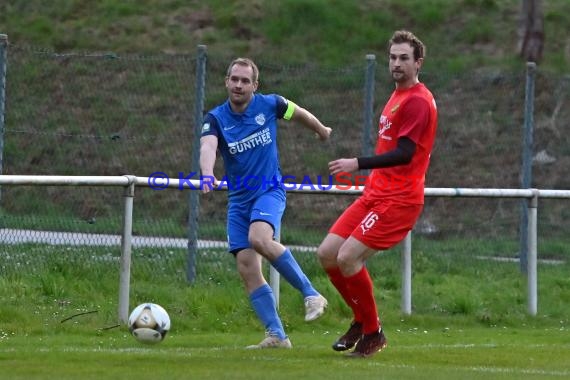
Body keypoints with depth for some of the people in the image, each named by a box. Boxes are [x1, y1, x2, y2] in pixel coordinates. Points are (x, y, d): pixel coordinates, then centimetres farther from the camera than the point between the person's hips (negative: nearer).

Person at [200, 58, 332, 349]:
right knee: (246, 267, -8)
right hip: (238, 199, 3)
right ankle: (276, 335, -4)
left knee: (260, 239, -32)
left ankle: (311, 294, -21)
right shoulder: (216, 119, -5)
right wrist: (207, 175, -46)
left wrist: (322, 131, 36)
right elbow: (207, 147, -25)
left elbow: (299, 114, 17)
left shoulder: (269, 105, -4)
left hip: (269, 191, -3)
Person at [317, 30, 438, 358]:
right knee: (327, 254, 3)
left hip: (398, 199, -9)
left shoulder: (418, 100, -13)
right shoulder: (398, 97, 17)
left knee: (348, 257, -18)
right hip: (375, 193, 9)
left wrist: (358, 165, -25)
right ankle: (362, 319, 19)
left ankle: (373, 332, -2)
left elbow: (404, 154, -22)